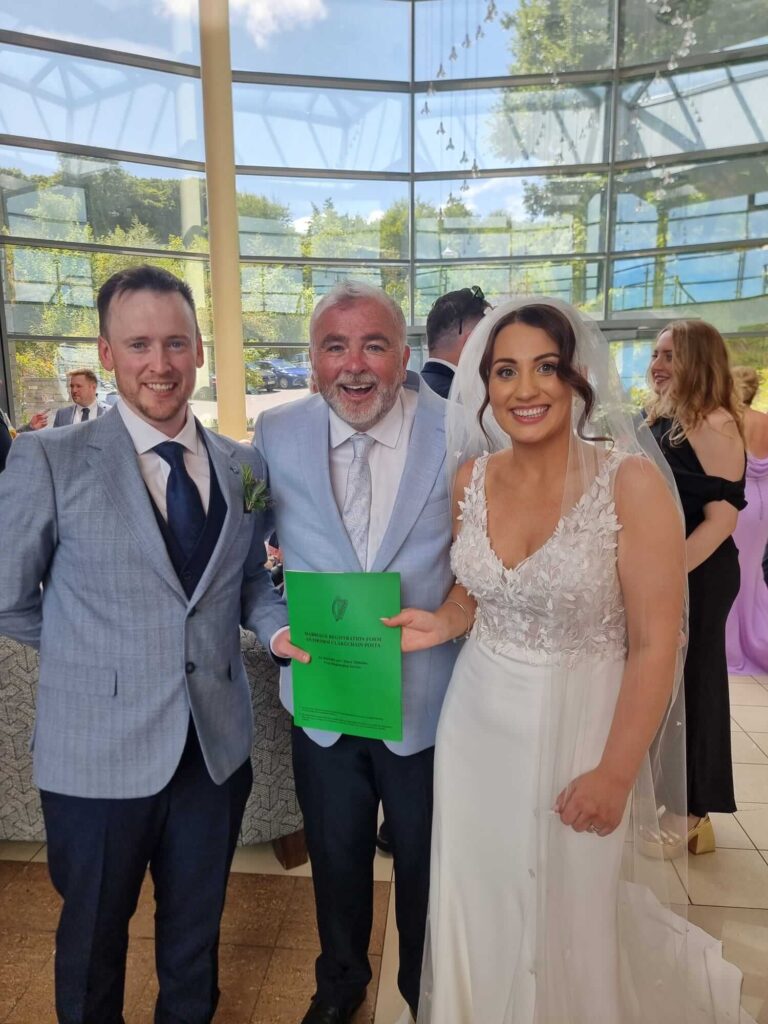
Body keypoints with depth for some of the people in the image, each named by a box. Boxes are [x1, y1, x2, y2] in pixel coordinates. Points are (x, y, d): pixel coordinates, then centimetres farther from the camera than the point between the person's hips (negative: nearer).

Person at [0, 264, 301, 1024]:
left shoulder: (243, 466, 0)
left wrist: (279, 626, -11)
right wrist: (96, 658, 2)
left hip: (216, 745, 4)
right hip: (98, 753, -3)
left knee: (197, 925, 26)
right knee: (94, 934, 22)